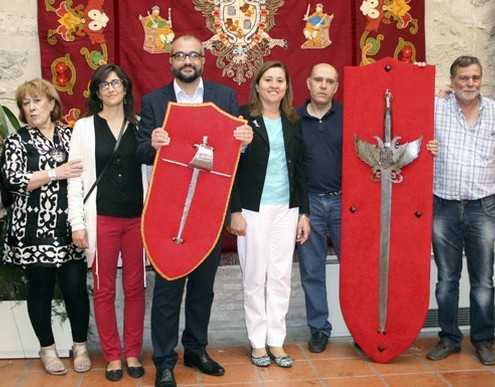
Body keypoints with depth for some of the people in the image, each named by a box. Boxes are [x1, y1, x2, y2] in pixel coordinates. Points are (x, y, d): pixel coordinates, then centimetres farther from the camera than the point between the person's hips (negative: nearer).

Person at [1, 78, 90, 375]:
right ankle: (48, 349, 24)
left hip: (69, 227, 1)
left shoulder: (70, 135, 11)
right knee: (41, 288, 7)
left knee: (76, 286, 1)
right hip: (34, 229, -1)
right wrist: (56, 173, -16)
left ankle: (80, 346, 20)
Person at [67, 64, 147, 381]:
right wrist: (77, 222, -5)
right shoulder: (84, 126, 4)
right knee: (104, 290, 7)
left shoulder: (140, 125, 7)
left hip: (138, 218, 1)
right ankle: (113, 356, 20)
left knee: (135, 287, 8)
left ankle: (133, 353, 21)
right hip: (101, 219, -1)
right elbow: (75, 177, 1)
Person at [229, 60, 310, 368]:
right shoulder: (243, 118, -3)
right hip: (253, 209, -4)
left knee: (281, 277, 8)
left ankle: (276, 341, 20)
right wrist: (235, 211, -11)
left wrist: (304, 213, 7)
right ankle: (257, 342, 19)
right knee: (254, 277, 5)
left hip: (287, 209, 4)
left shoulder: (293, 122, 9)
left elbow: (300, 170, 11)